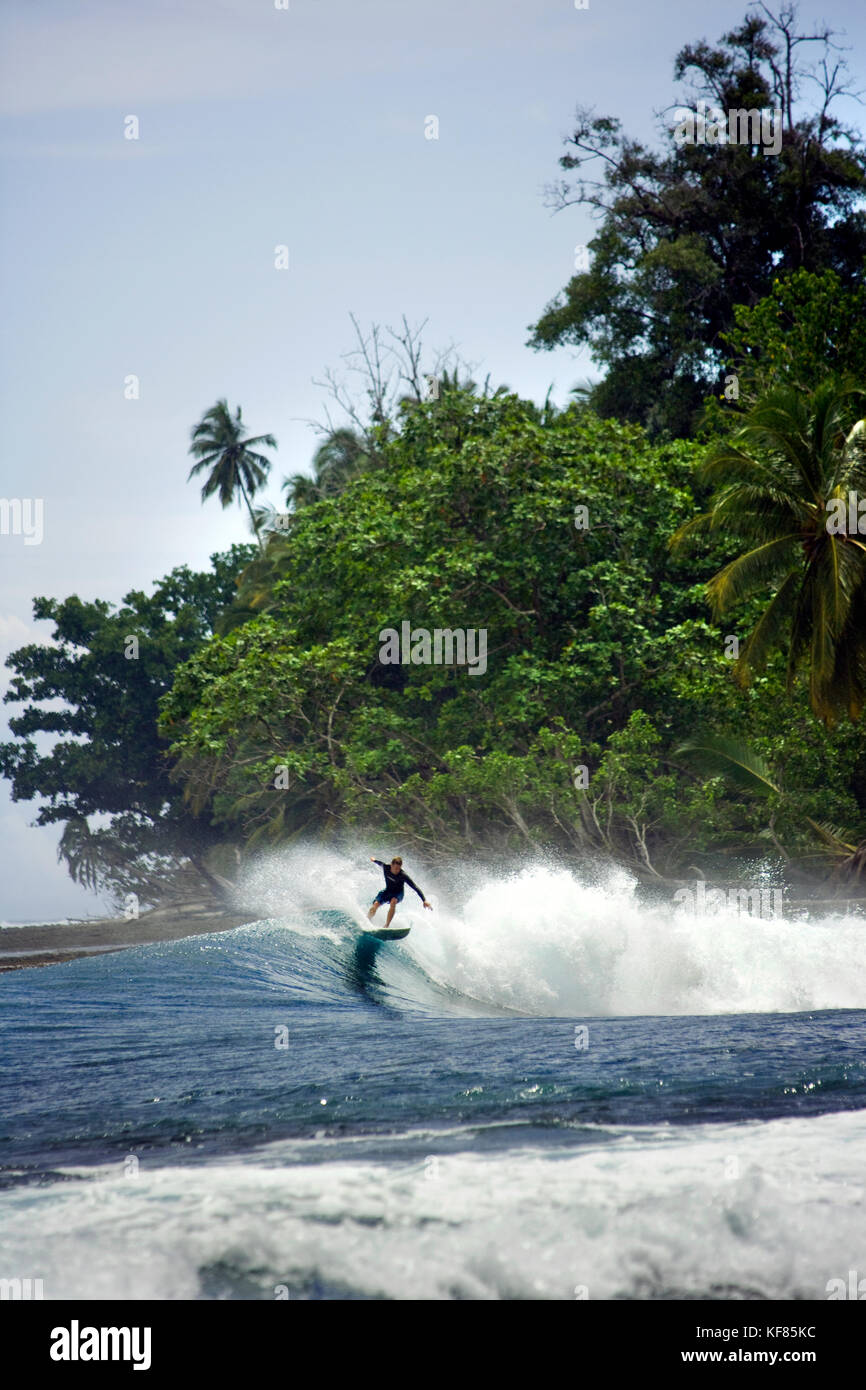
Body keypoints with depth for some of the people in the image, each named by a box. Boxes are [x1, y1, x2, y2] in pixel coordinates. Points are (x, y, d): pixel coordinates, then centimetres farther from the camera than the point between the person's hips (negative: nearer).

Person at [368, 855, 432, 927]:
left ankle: (386, 926, -34)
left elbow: (415, 887, -30)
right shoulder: (386, 867, -19)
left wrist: (424, 900, -37)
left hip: (398, 894, -3)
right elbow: (380, 863, 7)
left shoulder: (403, 876, -29)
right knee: (375, 905, -21)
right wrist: (374, 861, 30)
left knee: (393, 901, -38)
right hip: (387, 891, 3)